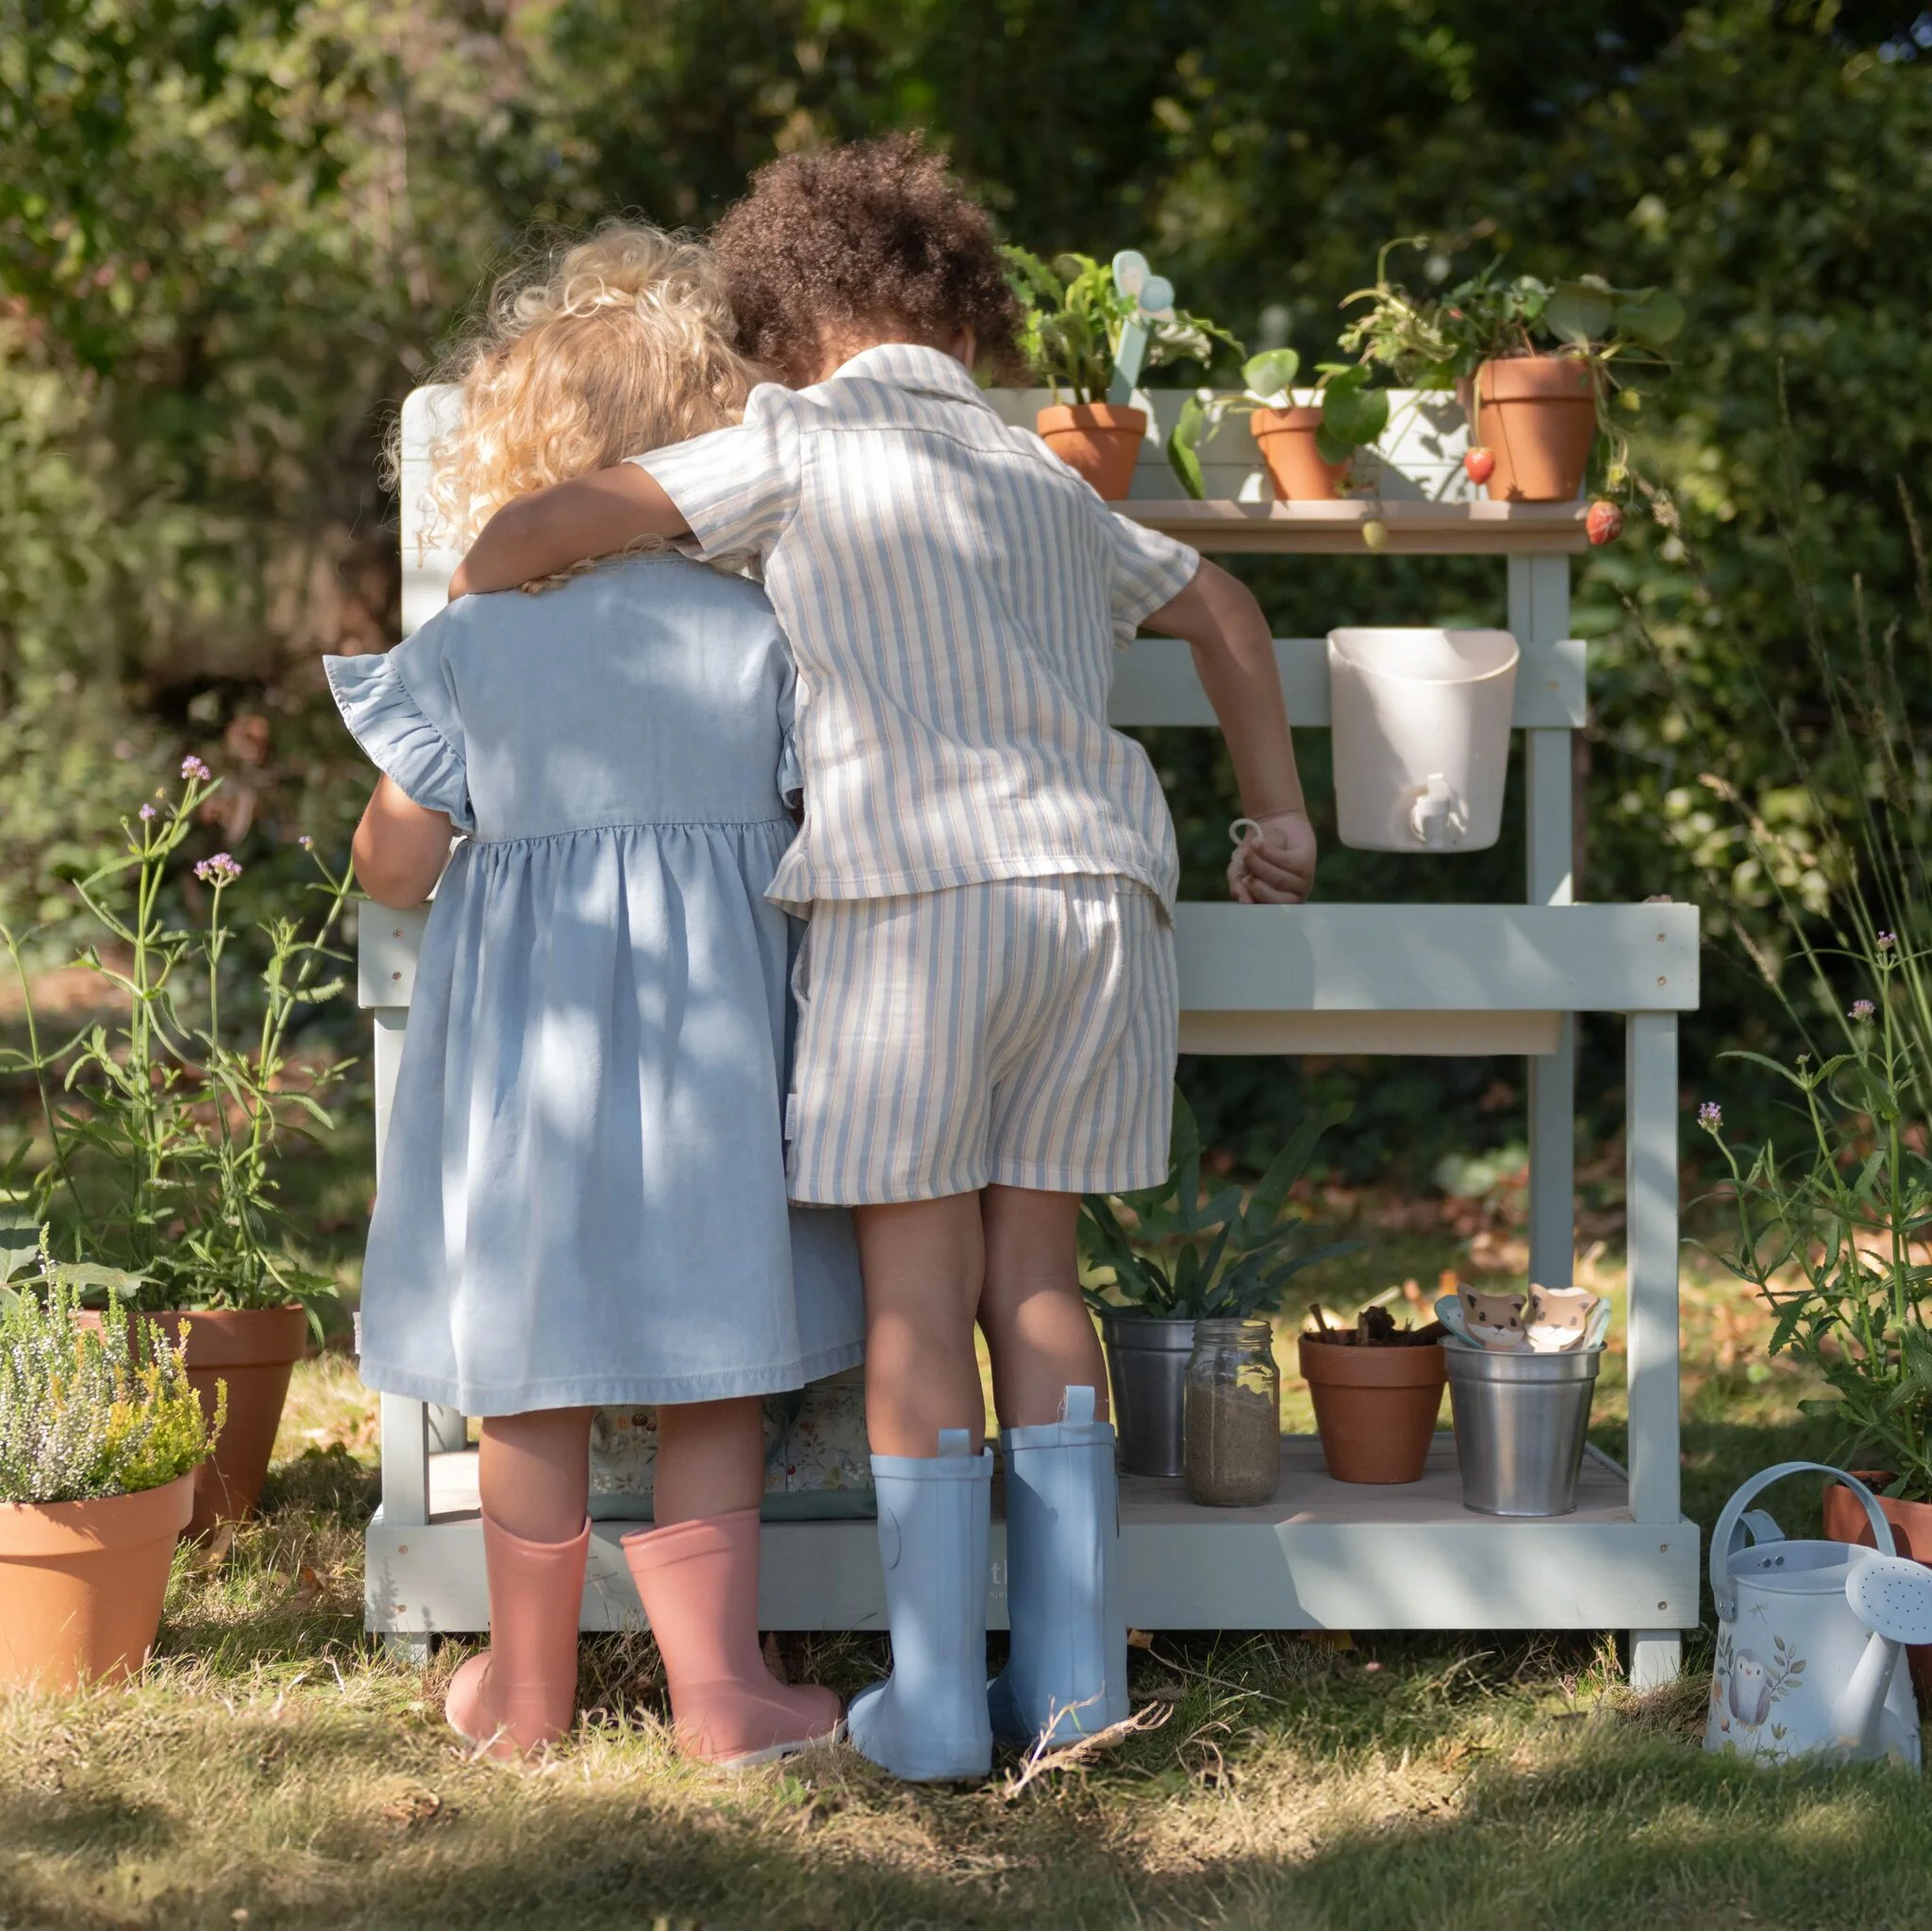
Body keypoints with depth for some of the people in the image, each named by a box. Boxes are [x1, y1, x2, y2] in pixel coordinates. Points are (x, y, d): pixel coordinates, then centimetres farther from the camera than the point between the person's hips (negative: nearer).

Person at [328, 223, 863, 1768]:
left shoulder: (471, 645, -6)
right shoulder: (763, 634, -6)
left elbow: (394, 868, -3)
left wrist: (383, 844, 20)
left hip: (523, 1025, 0)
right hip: (709, 1032, 0)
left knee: (529, 1377, 11)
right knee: (715, 1372, 10)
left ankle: (530, 1686, 22)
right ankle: (717, 1682, 11)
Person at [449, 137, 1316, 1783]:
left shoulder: (804, 444, 6)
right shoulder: (1044, 475, 24)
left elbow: (542, 530, -1)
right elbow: (1222, 612, 37)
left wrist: (456, 624, 18)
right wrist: (1279, 816, 42)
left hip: (920, 889, -5)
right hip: (1103, 890, 5)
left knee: (919, 1292, 1)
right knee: (1035, 1277, 12)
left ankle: (937, 1700, 4)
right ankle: (1071, 1674, 11)